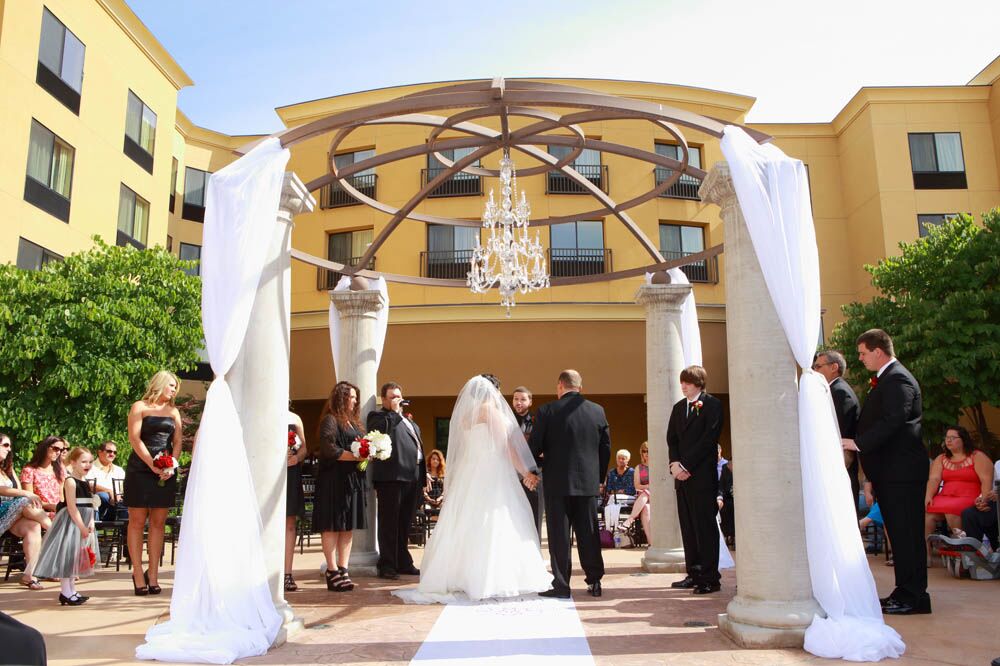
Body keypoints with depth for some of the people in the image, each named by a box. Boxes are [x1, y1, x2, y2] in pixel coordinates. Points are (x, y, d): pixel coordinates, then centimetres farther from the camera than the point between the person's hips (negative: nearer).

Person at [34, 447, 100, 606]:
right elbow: (72, 507, -18)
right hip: (72, 522, -9)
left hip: (83, 523, 9)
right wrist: (82, 527, -19)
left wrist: (91, 523, -2)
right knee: (68, 555, -4)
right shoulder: (70, 481, -13)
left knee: (76, 557, 14)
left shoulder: (85, 482, 13)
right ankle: (66, 593, 2)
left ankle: (71, 591, 23)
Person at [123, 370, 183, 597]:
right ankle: (138, 574, 4)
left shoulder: (173, 412, 17)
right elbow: (134, 438, -6)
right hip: (140, 470, -4)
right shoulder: (140, 407, 3)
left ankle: (153, 574, 7)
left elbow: (177, 442, 11)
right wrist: (152, 465, -15)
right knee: (137, 522, -2)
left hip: (166, 473, 4)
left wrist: (171, 465, -6)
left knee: (158, 523, 3)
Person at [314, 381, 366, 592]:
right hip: (334, 479, -8)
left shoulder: (353, 421, 18)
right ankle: (332, 571, 1)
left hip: (353, 479, 8)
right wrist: (356, 457, -16)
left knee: (348, 526, 7)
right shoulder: (330, 420, -7)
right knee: (332, 526, -3)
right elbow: (328, 449, -17)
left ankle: (343, 569, 12)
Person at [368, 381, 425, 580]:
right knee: (389, 522, -4)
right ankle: (386, 565, 0)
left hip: (413, 476, 8)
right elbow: (380, 431, -20)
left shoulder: (408, 420, 26)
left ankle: (403, 562, 22)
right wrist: (394, 412, -12)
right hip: (391, 476, -8)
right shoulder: (378, 416, 2)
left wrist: (423, 473, 21)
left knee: (405, 523, 14)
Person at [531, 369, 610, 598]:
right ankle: (594, 581, 18)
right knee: (589, 533, 12)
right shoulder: (598, 411, 3)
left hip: (557, 482, -3)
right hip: (588, 482, 4)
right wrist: (599, 476, 18)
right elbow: (606, 448, 8)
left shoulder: (547, 411, -9)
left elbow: (535, 447, -6)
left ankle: (561, 585, 7)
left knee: (559, 535, 4)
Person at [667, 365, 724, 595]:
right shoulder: (679, 407, 16)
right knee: (688, 527, 8)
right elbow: (671, 438, 14)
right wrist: (675, 463, -4)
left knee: (705, 526, -3)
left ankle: (710, 578, 2)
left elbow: (709, 438, -11)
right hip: (682, 475, 6)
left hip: (702, 474, -6)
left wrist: (687, 466, -13)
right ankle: (694, 574, 15)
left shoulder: (712, 405, -4)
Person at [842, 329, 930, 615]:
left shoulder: (897, 379, -14)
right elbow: (876, 420, 21)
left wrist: (858, 443, -25)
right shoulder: (886, 379, 19)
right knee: (901, 533, 13)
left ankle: (913, 597, 2)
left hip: (901, 470, -10)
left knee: (906, 532, -5)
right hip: (890, 470, 10)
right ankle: (906, 592, 21)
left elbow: (892, 421, -25)